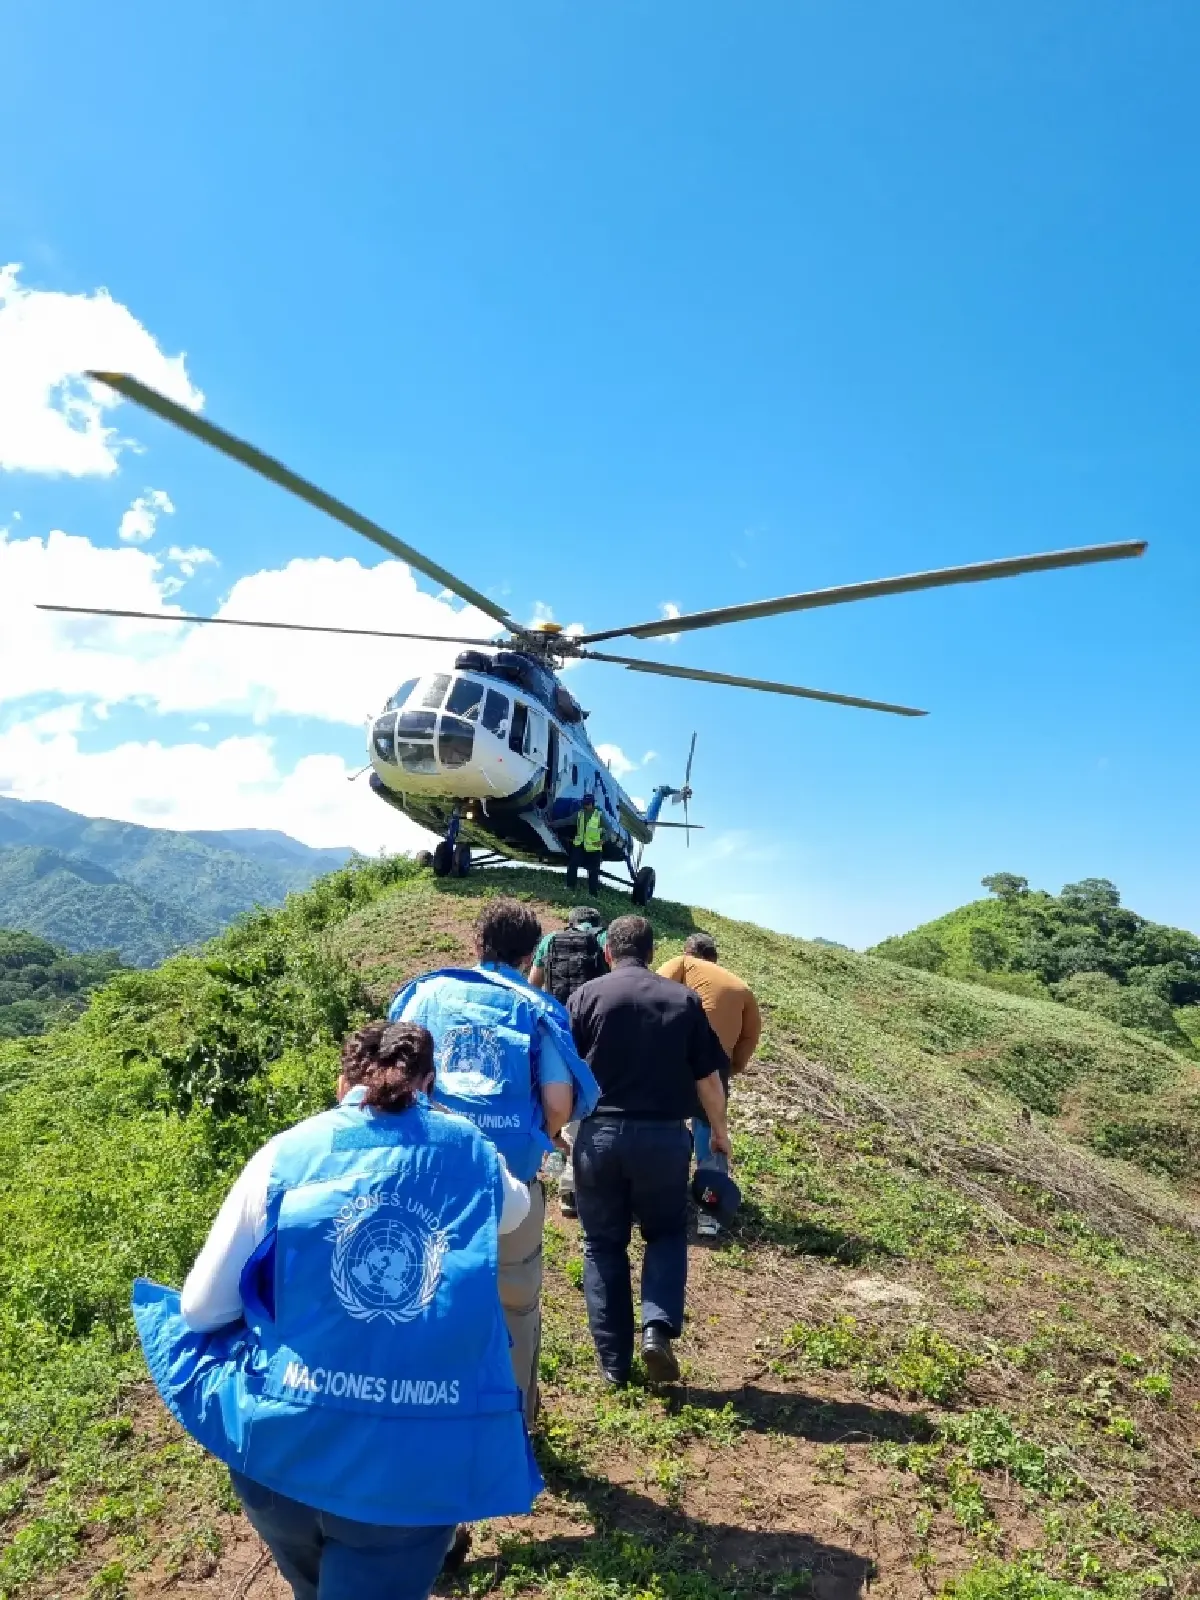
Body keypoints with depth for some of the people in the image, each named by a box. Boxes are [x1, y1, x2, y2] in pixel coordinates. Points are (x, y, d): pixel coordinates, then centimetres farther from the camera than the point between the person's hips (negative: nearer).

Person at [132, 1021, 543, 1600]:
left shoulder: (284, 1155, -3)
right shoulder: (470, 1152, 1)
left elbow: (202, 1309, 3)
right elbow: (516, 1209, 24)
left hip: (285, 1441, 2)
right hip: (421, 1457, -2)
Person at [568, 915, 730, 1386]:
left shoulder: (587, 995, -2)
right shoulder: (684, 999, 2)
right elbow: (708, 1078, 5)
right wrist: (719, 1130, 21)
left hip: (600, 1133, 0)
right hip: (664, 1135, 1)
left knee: (603, 1244, 15)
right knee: (667, 1232, 21)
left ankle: (614, 1361, 19)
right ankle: (658, 1327, 2)